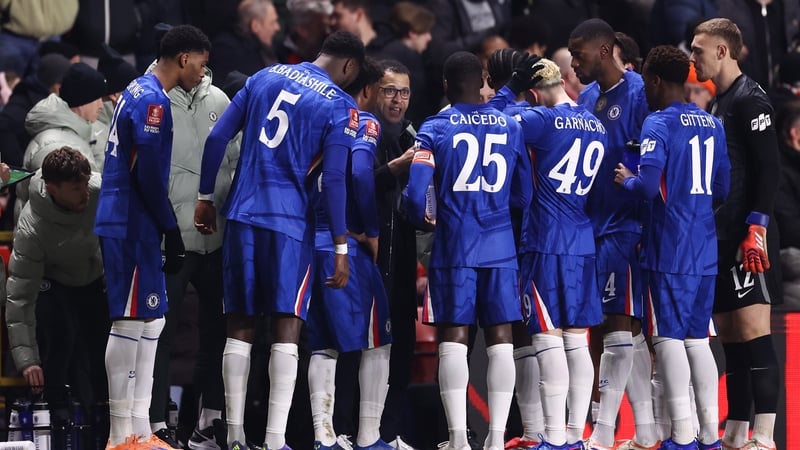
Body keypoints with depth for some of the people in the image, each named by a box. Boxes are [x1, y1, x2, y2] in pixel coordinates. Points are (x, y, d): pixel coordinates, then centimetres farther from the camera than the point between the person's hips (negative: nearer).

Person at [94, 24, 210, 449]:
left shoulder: (140, 93, 17)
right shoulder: (152, 101, -15)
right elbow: (148, 175, -19)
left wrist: (167, 229, 18)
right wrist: (171, 230, -14)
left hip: (132, 225, 10)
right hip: (132, 226, -10)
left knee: (150, 319, 12)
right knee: (129, 320, -8)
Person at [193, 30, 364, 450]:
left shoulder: (265, 77, 11)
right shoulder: (339, 106, -3)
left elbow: (217, 138, 7)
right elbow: (333, 181, -8)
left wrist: (205, 198, 15)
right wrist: (340, 249, -4)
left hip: (242, 212, 4)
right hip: (290, 220, -4)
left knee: (240, 327, 8)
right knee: (286, 330, -3)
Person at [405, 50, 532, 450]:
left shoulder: (435, 129, -3)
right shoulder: (510, 128, 7)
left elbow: (416, 191, -12)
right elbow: (523, 196, 9)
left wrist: (423, 220, 9)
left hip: (454, 246, -2)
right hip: (500, 246, 2)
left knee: (453, 337, 1)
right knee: (500, 337, 5)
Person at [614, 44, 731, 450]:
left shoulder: (658, 124, -11)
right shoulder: (712, 125, 12)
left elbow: (648, 185, -21)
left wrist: (626, 180, -1)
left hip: (669, 251, -7)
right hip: (705, 250, 7)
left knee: (669, 337, -3)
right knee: (697, 338, 13)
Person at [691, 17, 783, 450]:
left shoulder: (750, 99, -8)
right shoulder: (718, 104, 20)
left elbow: (768, 168, -16)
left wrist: (757, 227, -22)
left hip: (747, 237, -10)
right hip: (719, 237, 10)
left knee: (753, 332, -13)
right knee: (730, 335, 9)